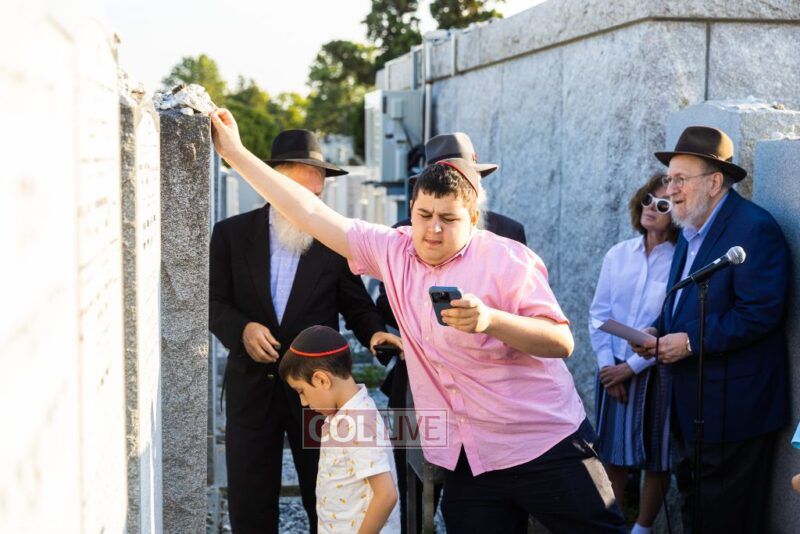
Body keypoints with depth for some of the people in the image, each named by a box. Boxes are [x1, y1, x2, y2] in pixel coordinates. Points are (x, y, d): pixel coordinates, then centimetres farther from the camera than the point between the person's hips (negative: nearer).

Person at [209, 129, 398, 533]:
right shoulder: (231, 233, 1)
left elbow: (357, 305, 3)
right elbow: (214, 302, 1)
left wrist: (375, 333, -18)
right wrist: (242, 329, -18)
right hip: (251, 387, 1)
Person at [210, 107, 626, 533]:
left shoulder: (507, 261, -10)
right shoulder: (394, 251, 3)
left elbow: (561, 342, -14)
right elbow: (312, 213, 4)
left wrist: (490, 319, -30)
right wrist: (236, 152, 3)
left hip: (544, 450, -4)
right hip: (466, 462, 4)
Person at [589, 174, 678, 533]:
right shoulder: (618, 255, 3)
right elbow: (598, 315, 5)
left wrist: (632, 367, -12)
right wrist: (607, 365, -5)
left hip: (654, 373, -3)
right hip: (613, 371, 3)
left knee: (655, 461, 7)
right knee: (613, 455, 10)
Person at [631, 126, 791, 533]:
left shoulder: (754, 228, -16)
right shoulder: (691, 231, 13)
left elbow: (761, 313, -23)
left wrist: (690, 341, -21)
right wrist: (659, 333, 2)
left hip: (732, 408, -9)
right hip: (693, 407, 9)